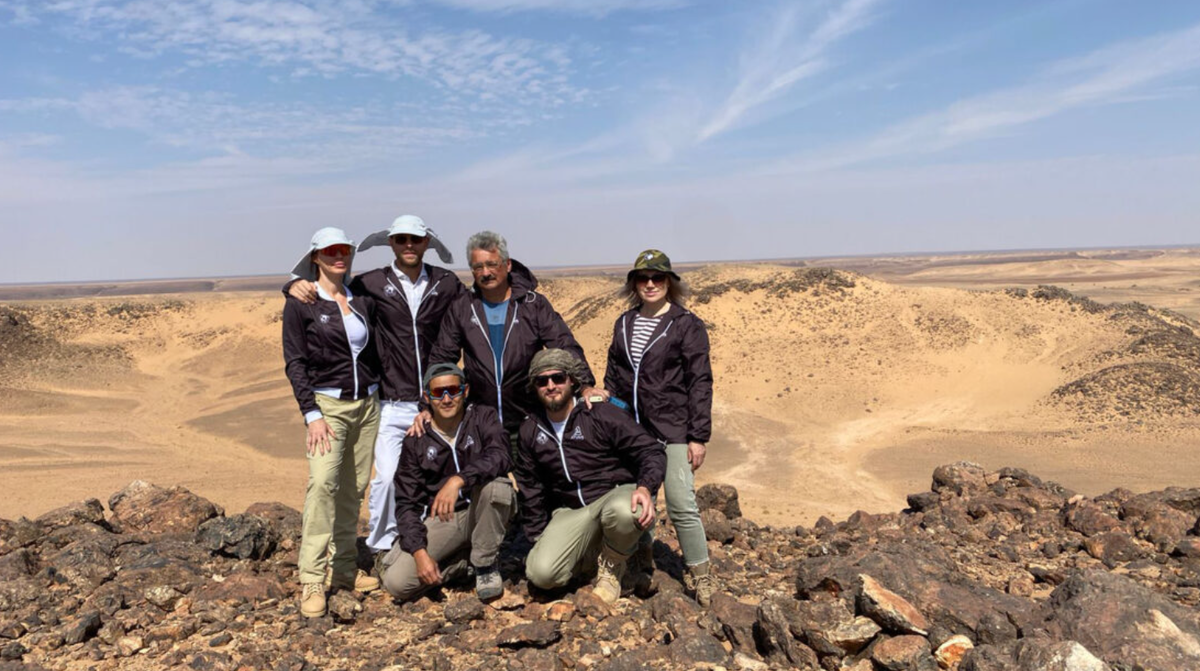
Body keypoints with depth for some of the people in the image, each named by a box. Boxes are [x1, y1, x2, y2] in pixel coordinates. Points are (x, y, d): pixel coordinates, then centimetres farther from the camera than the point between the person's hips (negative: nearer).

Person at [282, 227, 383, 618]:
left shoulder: (362, 301, 10)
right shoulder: (300, 303, -2)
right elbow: (295, 362, -5)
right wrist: (311, 414, -14)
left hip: (367, 403, 5)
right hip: (328, 404, -4)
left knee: (353, 489, 5)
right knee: (323, 483, -19)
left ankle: (344, 570, 15)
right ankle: (311, 581, -14)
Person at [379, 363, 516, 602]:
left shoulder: (483, 418, -5)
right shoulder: (416, 441, -1)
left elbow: (500, 457, -27)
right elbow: (406, 503, -2)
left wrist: (458, 480, -41)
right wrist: (420, 552, -16)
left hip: (483, 514, -2)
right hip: (440, 520, 2)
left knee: (495, 483, -34)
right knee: (396, 582, -18)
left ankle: (485, 564, -11)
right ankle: (461, 562, 11)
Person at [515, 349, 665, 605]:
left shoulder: (601, 414, -8)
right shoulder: (531, 430, 6)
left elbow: (652, 452, -9)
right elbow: (530, 488, 16)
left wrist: (645, 488, -28)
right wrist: (539, 539, 15)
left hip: (616, 494, -3)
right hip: (570, 511, 3)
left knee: (623, 512, -40)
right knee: (541, 573, -20)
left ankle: (611, 566, -5)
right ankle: (590, 552, 12)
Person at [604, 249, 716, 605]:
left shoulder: (686, 325, -4)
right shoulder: (623, 324, 11)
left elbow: (700, 382, -7)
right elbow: (612, 377, 16)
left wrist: (698, 436, -11)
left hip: (671, 429, -5)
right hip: (629, 426, 5)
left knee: (681, 503, -8)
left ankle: (700, 573, 7)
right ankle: (642, 560, 31)